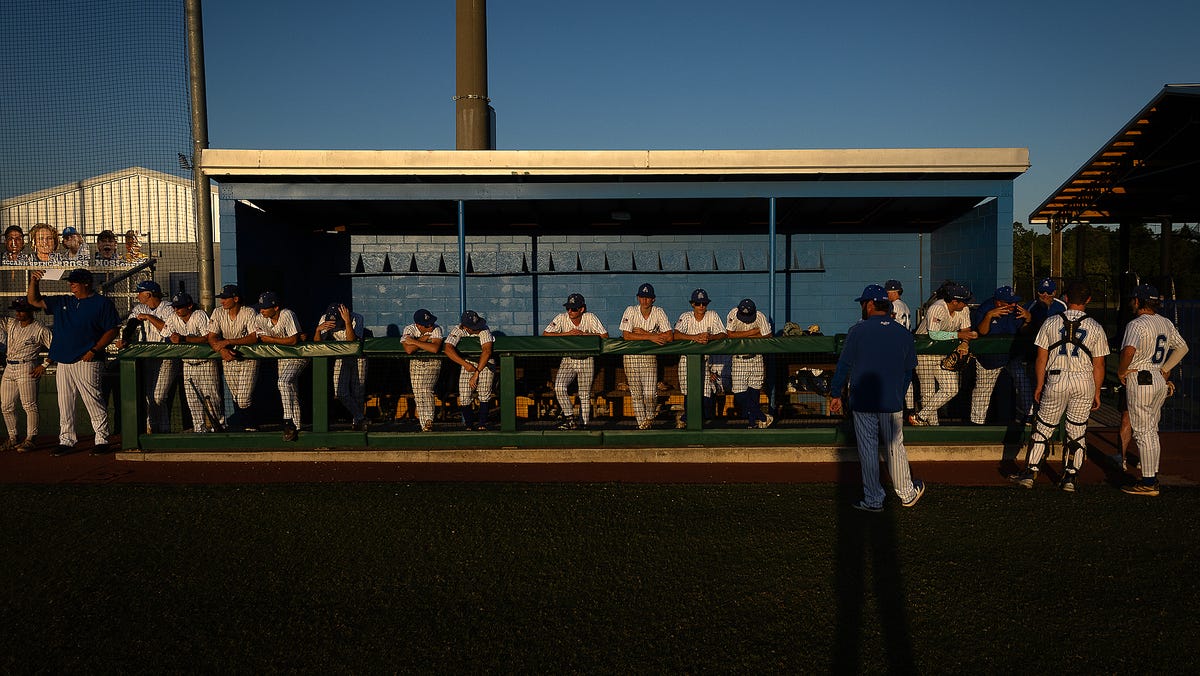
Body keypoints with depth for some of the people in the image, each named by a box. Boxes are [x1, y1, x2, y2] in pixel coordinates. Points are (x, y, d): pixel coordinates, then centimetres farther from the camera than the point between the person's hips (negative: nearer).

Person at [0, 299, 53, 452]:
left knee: (29, 405, -7)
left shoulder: (40, 329, -6)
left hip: (27, 369, -7)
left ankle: (30, 439, -2)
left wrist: (44, 365, -14)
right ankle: (13, 438, 19)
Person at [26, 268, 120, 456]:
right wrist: (34, 281, 7)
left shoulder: (102, 303, 0)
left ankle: (102, 440, -3)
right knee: (64, 404, 8)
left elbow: (112, 331, -5)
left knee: (93, 402, -9)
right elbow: (34, 301, 23)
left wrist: (94, 350, -14)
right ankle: (66, 441, 16)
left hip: (87, 362, -6)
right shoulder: (62, 302, 19)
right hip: (63, 362, 7)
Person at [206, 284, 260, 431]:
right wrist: (221, 350, -25)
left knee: (244, 401, -10)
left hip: (248, 359, -4)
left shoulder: (249, 313, -11)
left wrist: (228, 342, -28)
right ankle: (247, 424, 25)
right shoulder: (218, 313, 1)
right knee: (235, 398, 6)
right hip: (228, 359, 4)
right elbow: (211, 337, -4)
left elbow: (254, 338, -22)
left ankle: (235, 422, 17)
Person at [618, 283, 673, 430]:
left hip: (650, 356, 0)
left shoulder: (659, 313, -2)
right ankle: (641, 424, 12)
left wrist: (644, 333, -13)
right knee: (636, 393, 0)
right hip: (631, 356, 0)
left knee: (650, 394, -9)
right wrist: (651, 337, -19)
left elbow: (669, 336, -12)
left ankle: (649, 417, 18)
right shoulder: (631, 311, -5)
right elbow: (626, 335, -14)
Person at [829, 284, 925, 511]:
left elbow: (843, 365, -7)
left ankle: (873, 500, 12)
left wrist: (836, 394, 2)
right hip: (893, 403, 3)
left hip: (863, 403, -3)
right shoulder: (904, 334, 4)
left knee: (868, 450, 5)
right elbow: (909, 370, 11)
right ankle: (906, 494, 26)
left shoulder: (857, 331, -8)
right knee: (895, 448, 14)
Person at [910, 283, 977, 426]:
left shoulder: (963, 310, 0)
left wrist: (965, 341, -22)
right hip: (924, 352, -7)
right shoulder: (937, 309, -23)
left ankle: (921, 417, 4)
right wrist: (958, 335, -28)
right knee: (928, 393, -4)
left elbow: (966, 330, 2)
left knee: (951, 390, 0)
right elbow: (934, 334, -31)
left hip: (944, 353, 7)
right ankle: (933, 424, 8)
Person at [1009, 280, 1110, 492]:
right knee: (1077, 431, 10)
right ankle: (1070, 477, 11)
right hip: (1084, 382, 1)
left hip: (1056, 381, 0)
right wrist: (1097, 393, 11)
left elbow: (1041, 359, 2)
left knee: (1042, 427, 8)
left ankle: (1029, 474, 8)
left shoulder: (1051, 323, 1)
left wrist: (1039, 385, 11)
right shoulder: (1095, 328, 1)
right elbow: (1098, 365, 2)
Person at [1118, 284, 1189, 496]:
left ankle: (1148, 483, 0)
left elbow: (1129, 350, -33)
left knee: (1143, 432, -4)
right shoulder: (1166, 323, 10)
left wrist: (1121, 371, -18)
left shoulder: (1137, 324, -17)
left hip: (1140, 382, -9)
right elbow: (1182, 348, 19)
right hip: (1160, 380, 9)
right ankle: (1153, 475, 24)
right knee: (1152, 431, 18)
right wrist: (1166, 369, 16)